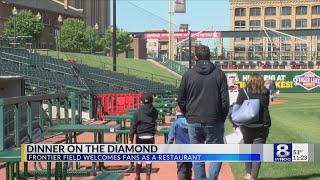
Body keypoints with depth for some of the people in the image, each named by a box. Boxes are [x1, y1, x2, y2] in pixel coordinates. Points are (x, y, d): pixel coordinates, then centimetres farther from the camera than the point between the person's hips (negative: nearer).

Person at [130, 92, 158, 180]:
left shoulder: (139, 111, -7)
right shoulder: (154, 111, -2)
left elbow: (134, 123, -7)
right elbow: (155, 122, 6)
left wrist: (131, 135, -3)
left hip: (140, 137, 0)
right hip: (150, 137, 0)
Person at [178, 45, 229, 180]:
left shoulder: (188, 75, 1)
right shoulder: (219, 74, -1)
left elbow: (181, 100, 5)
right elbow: (225, 100, -3)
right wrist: (222, 117, 9)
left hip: (194, 122, 1)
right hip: (214, 122, -1)